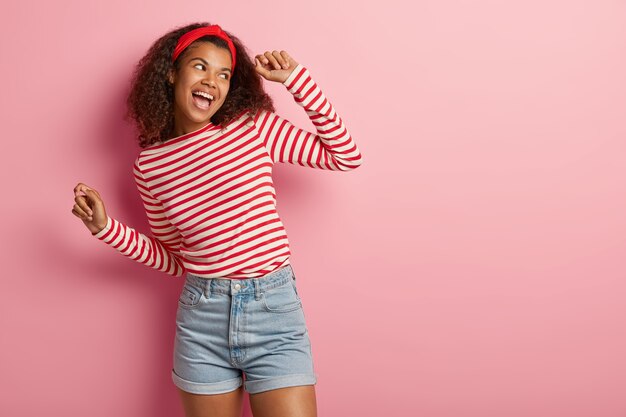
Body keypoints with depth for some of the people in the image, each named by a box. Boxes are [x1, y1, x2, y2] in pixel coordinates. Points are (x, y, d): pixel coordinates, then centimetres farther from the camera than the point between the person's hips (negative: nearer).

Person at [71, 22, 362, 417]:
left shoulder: (255, 125, -1)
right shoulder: (150, 164, 5)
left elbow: (346, 156, -3)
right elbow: (172, 259, 12)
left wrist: (295, 78, -7)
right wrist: (106, 227, 1)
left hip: (274, 309, -2)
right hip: (202, 315, 2)